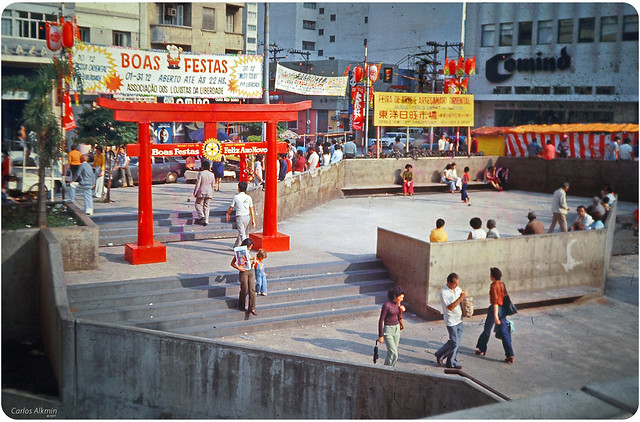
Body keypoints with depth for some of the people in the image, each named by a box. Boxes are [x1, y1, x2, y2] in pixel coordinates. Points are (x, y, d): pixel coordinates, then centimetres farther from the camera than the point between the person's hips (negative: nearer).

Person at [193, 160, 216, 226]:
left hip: (201, 192, -4)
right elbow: (213, 185, 8)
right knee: (206, 206, 11)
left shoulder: (200, 174, -11)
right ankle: (206, 220, 7)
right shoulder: (212, 174, 3)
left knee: (198, 204, 13)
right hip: (209, 192, 4)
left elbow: (198, 184, -10)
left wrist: (195, 192, -2)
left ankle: (201, 216, -7)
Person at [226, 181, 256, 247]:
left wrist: (228, 214, 19)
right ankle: (235, 246, 37)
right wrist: (253, 220, 7)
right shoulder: (248, 197, 2)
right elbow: (251, 209, 2)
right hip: (247, 217, 5)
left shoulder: (236, 197, -6)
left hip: (239, 217, -4)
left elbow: (231, 208, 2)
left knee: (242, 234, -5)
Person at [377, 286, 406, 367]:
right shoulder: (386, 305, -19)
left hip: (396, 329, 7)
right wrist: (381, 336, -15)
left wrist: (401, 311, -7)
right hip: (388, 330, -7)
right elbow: (381, 321, -16)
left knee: (392, 352, 12)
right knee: (393, 354, -12)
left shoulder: (398, 303, 3)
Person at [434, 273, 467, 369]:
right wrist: (461, 297, -25)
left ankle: (451, 362, 19)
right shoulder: (444, 292, -16)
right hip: (451, 321, -7)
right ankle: (439, 355, 16)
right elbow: (450, 307, -23)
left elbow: (463, 302, 22)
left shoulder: (458, 289, 6)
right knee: (454, 342, -6)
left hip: (459, 319, 7)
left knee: (458, 342, 9)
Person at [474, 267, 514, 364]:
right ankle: (510, 356, -2)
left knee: (487, 330, 13)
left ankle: (481, 349, 30)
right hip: (503, 309, 6)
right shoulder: (502, 284, 7)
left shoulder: (493, 286, -16)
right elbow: (505, 297, 15)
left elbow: (495, 301, -22)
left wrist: (495, 315, -24)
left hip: (495, 309, -6)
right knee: (505, 332, 4)